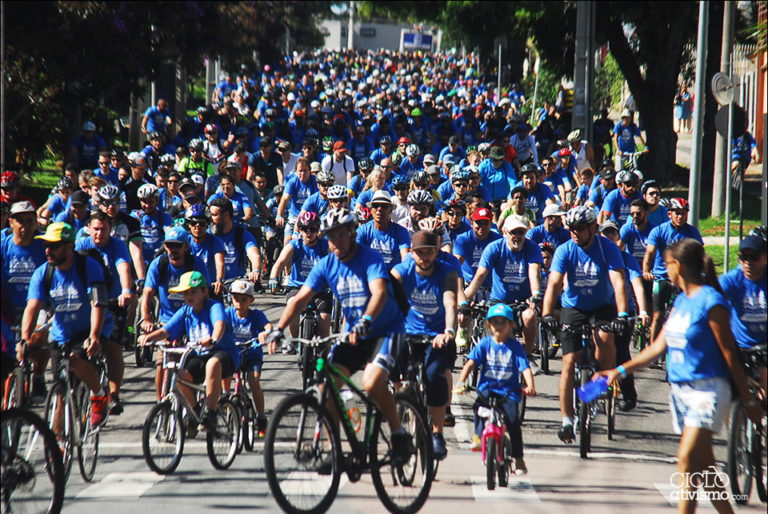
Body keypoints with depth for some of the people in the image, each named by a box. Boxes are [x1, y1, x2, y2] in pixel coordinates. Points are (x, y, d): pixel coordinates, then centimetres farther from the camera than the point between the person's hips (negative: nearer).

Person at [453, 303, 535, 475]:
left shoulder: (514, 346, 2)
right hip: (487, 388, 1)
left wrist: (530, 386, -25)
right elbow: (470, 363, -4)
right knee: (479, 403, -32)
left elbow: (525, 368, -7)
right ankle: (478, 436, -15)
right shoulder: (485, 344, 4)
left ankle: (518, 459, -6)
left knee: (512, 419, -18)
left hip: (509, 391, -1)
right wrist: (461, 382, -19)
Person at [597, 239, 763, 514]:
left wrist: (748, 400, -8)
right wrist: (620, 370, 12)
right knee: (704, 465, 10)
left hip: (707, 390, -8)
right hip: (680, 389, 8)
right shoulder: (681, 301, 12)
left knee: (687, 460, -16)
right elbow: (658, 347, 15)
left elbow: (729, 355, -11)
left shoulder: (711, 302, -13)